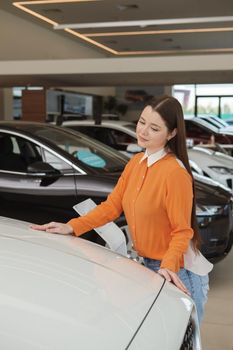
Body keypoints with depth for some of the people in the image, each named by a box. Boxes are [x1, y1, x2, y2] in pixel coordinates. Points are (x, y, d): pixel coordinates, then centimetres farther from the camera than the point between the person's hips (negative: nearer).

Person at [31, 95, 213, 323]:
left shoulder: (175, 172, -21)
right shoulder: (136, 162, 3)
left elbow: (182, 232, -18)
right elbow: (112, 205, 3)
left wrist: (169, 266, -32)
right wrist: (72, 227, -5)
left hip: (178, 275, -7)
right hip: (147, 266, 7)